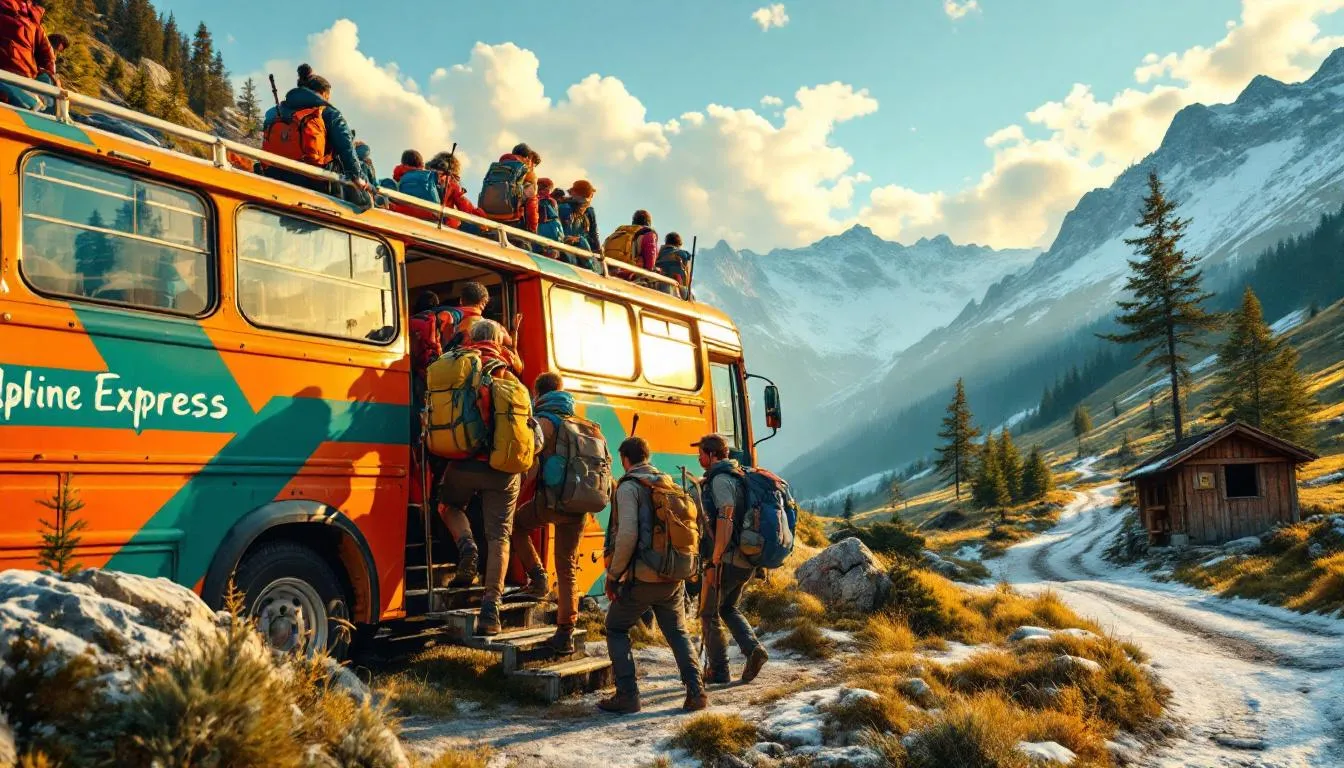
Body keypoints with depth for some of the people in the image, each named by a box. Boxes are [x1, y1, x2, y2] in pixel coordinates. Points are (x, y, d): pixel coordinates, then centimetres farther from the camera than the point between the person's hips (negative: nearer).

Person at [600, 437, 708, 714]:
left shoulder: (629, 487, -8)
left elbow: (627, 535, -19)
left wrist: (613, 575, -10)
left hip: (642, 579, -6)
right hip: (673, 579, 6)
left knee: (616, 629, 13)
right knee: (677, 633, 20)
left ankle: (627, 695, 7)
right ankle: (696, 692, 9)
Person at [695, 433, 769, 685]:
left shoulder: (721, 479, -14)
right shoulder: (737, 477, 15)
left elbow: (725, 520, -24)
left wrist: (715, 561, -23)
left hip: (726, 559, -9)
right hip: (745, 560, 9)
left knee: (709, 614, 6)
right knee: (729, 609, 22)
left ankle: (718, 672, 11)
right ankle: (753, 648, 1)